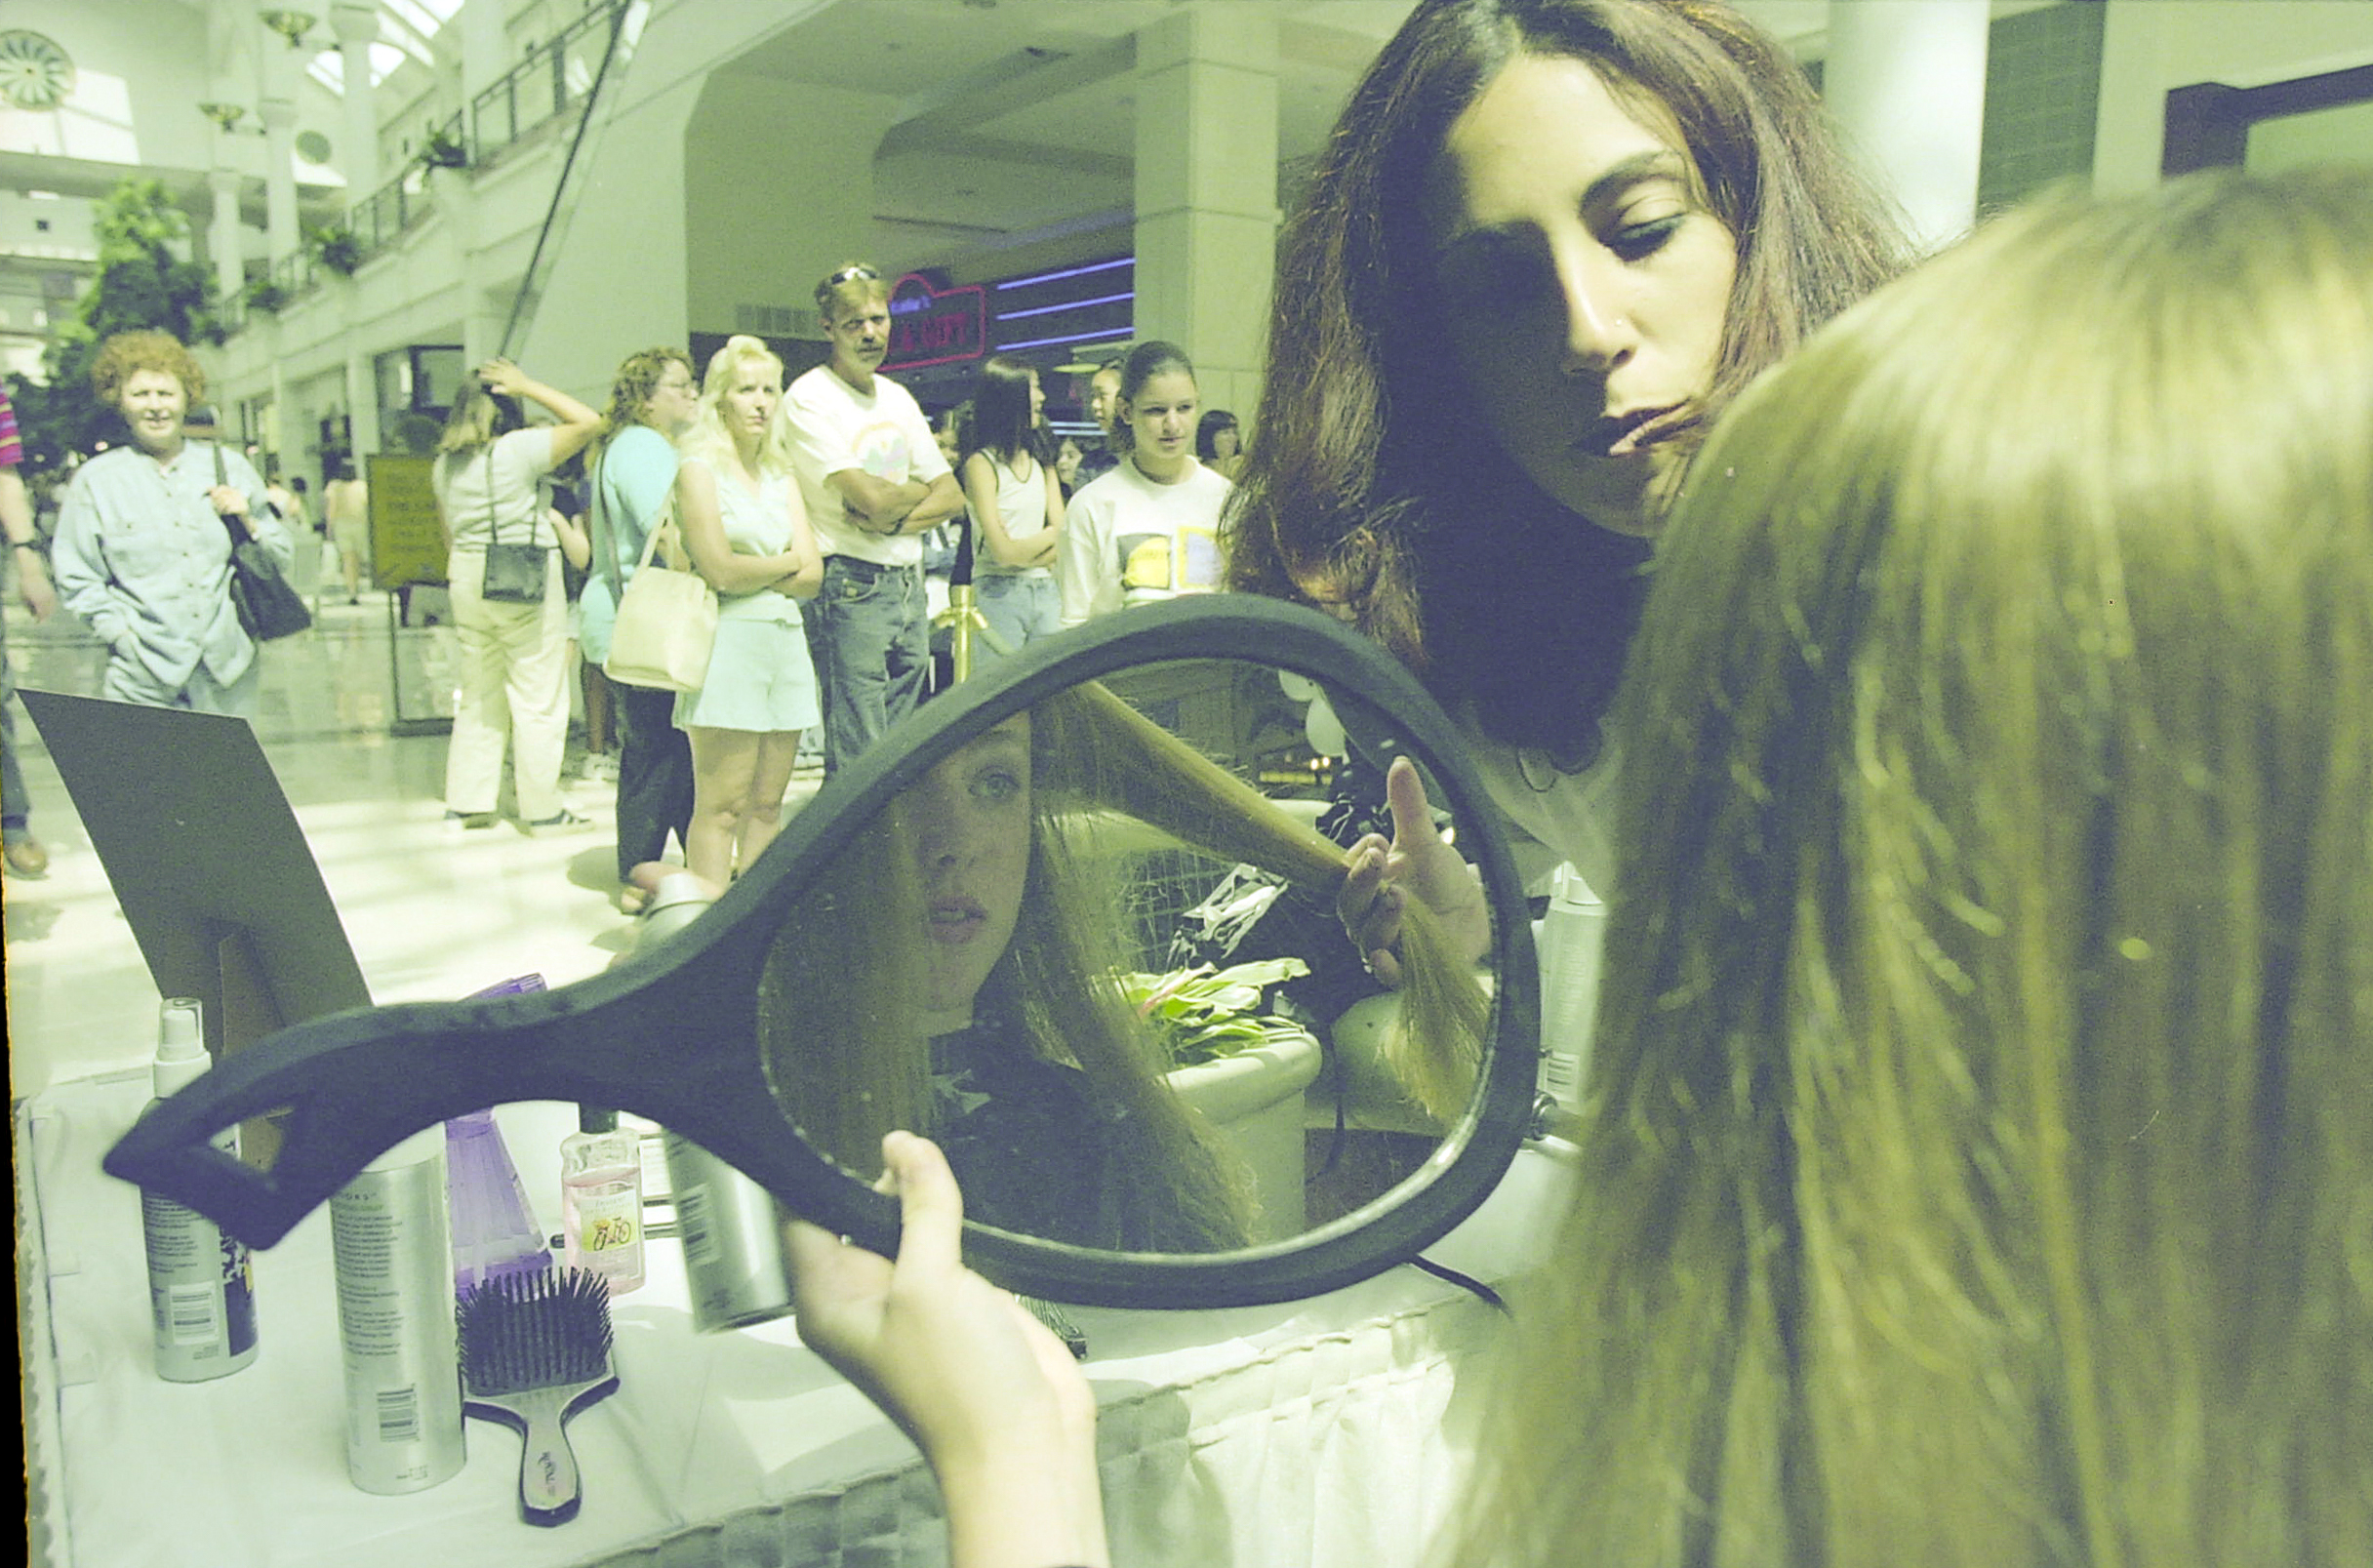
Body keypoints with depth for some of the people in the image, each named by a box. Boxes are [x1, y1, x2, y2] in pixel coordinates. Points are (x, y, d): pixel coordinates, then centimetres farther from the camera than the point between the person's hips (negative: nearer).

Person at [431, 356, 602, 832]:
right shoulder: (520, 447, -13)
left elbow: (448, 534, 15)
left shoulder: (444, 463, 7)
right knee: (537, 698, 0)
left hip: (469, 580, 7)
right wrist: (529, 387, -4)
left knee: (478, 695, 15)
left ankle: (465, 802, 19)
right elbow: (588, 421, -8)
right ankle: (542, 810, 3)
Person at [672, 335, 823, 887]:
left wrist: (751, 573, -5)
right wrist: (786, 562, 3)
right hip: (726, 641, -6)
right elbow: (721, 571, -12)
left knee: (767, 804, 7)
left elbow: (813, 576, 9)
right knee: (722, 807, -8)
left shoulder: (782, 476, 19)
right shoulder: (698, 470, 0)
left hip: (786, 640, 6)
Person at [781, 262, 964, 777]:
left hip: (910, 584, 7)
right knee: (858, 766, -8)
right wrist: (920, 489, 3)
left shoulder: (898, 398, 16)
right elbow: (871, 497, -18)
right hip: (852, 586, -7)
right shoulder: (810, 399, -8)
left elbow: (951, 497, 12)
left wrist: (895, 520, -7)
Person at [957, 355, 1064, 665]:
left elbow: (1065, 545, 8)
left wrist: (1025, 553, -8)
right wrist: (1051, 534, 5)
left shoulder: (1041, 462, 16)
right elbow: (1003, 551, -11)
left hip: (1046, 591, 6)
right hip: (999, 595, -6)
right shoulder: (981, 464, -5)